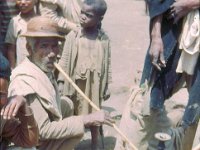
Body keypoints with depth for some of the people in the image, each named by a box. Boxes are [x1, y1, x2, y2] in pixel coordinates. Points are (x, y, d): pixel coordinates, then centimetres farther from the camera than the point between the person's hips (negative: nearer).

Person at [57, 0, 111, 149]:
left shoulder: (104, 38, -4)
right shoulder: (73, 35, -7)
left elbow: (107, 63, 2)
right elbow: (65, 59, -2)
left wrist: (107, 86, 4)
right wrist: (61, 82, -4)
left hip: (94, 85, 1)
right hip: (75, 84, -1)